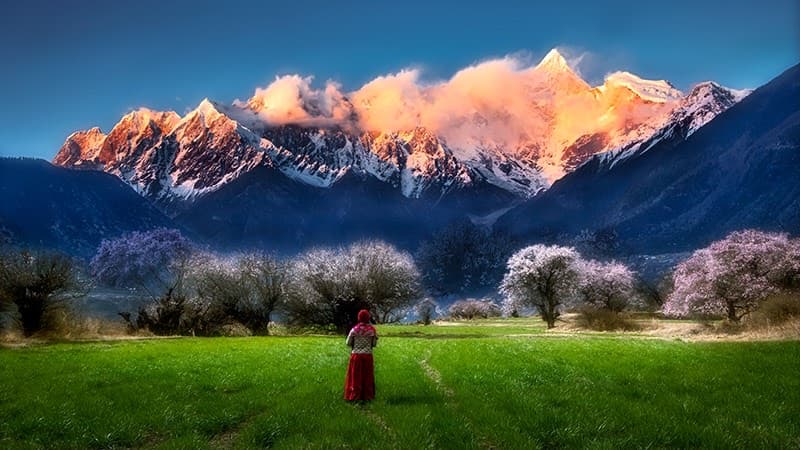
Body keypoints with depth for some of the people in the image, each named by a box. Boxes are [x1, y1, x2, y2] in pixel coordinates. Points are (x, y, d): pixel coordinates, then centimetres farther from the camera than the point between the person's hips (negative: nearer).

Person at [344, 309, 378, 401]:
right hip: (368, 355, 1)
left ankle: (354, 396, 10)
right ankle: (367, 395, 14)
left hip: (356, 355, -1)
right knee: (367, 376, 11)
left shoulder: (354, 330, -7)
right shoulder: (372, 329, -5)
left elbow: (348, 343, 0)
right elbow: (374, 344, 1)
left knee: (355, 376, 7)